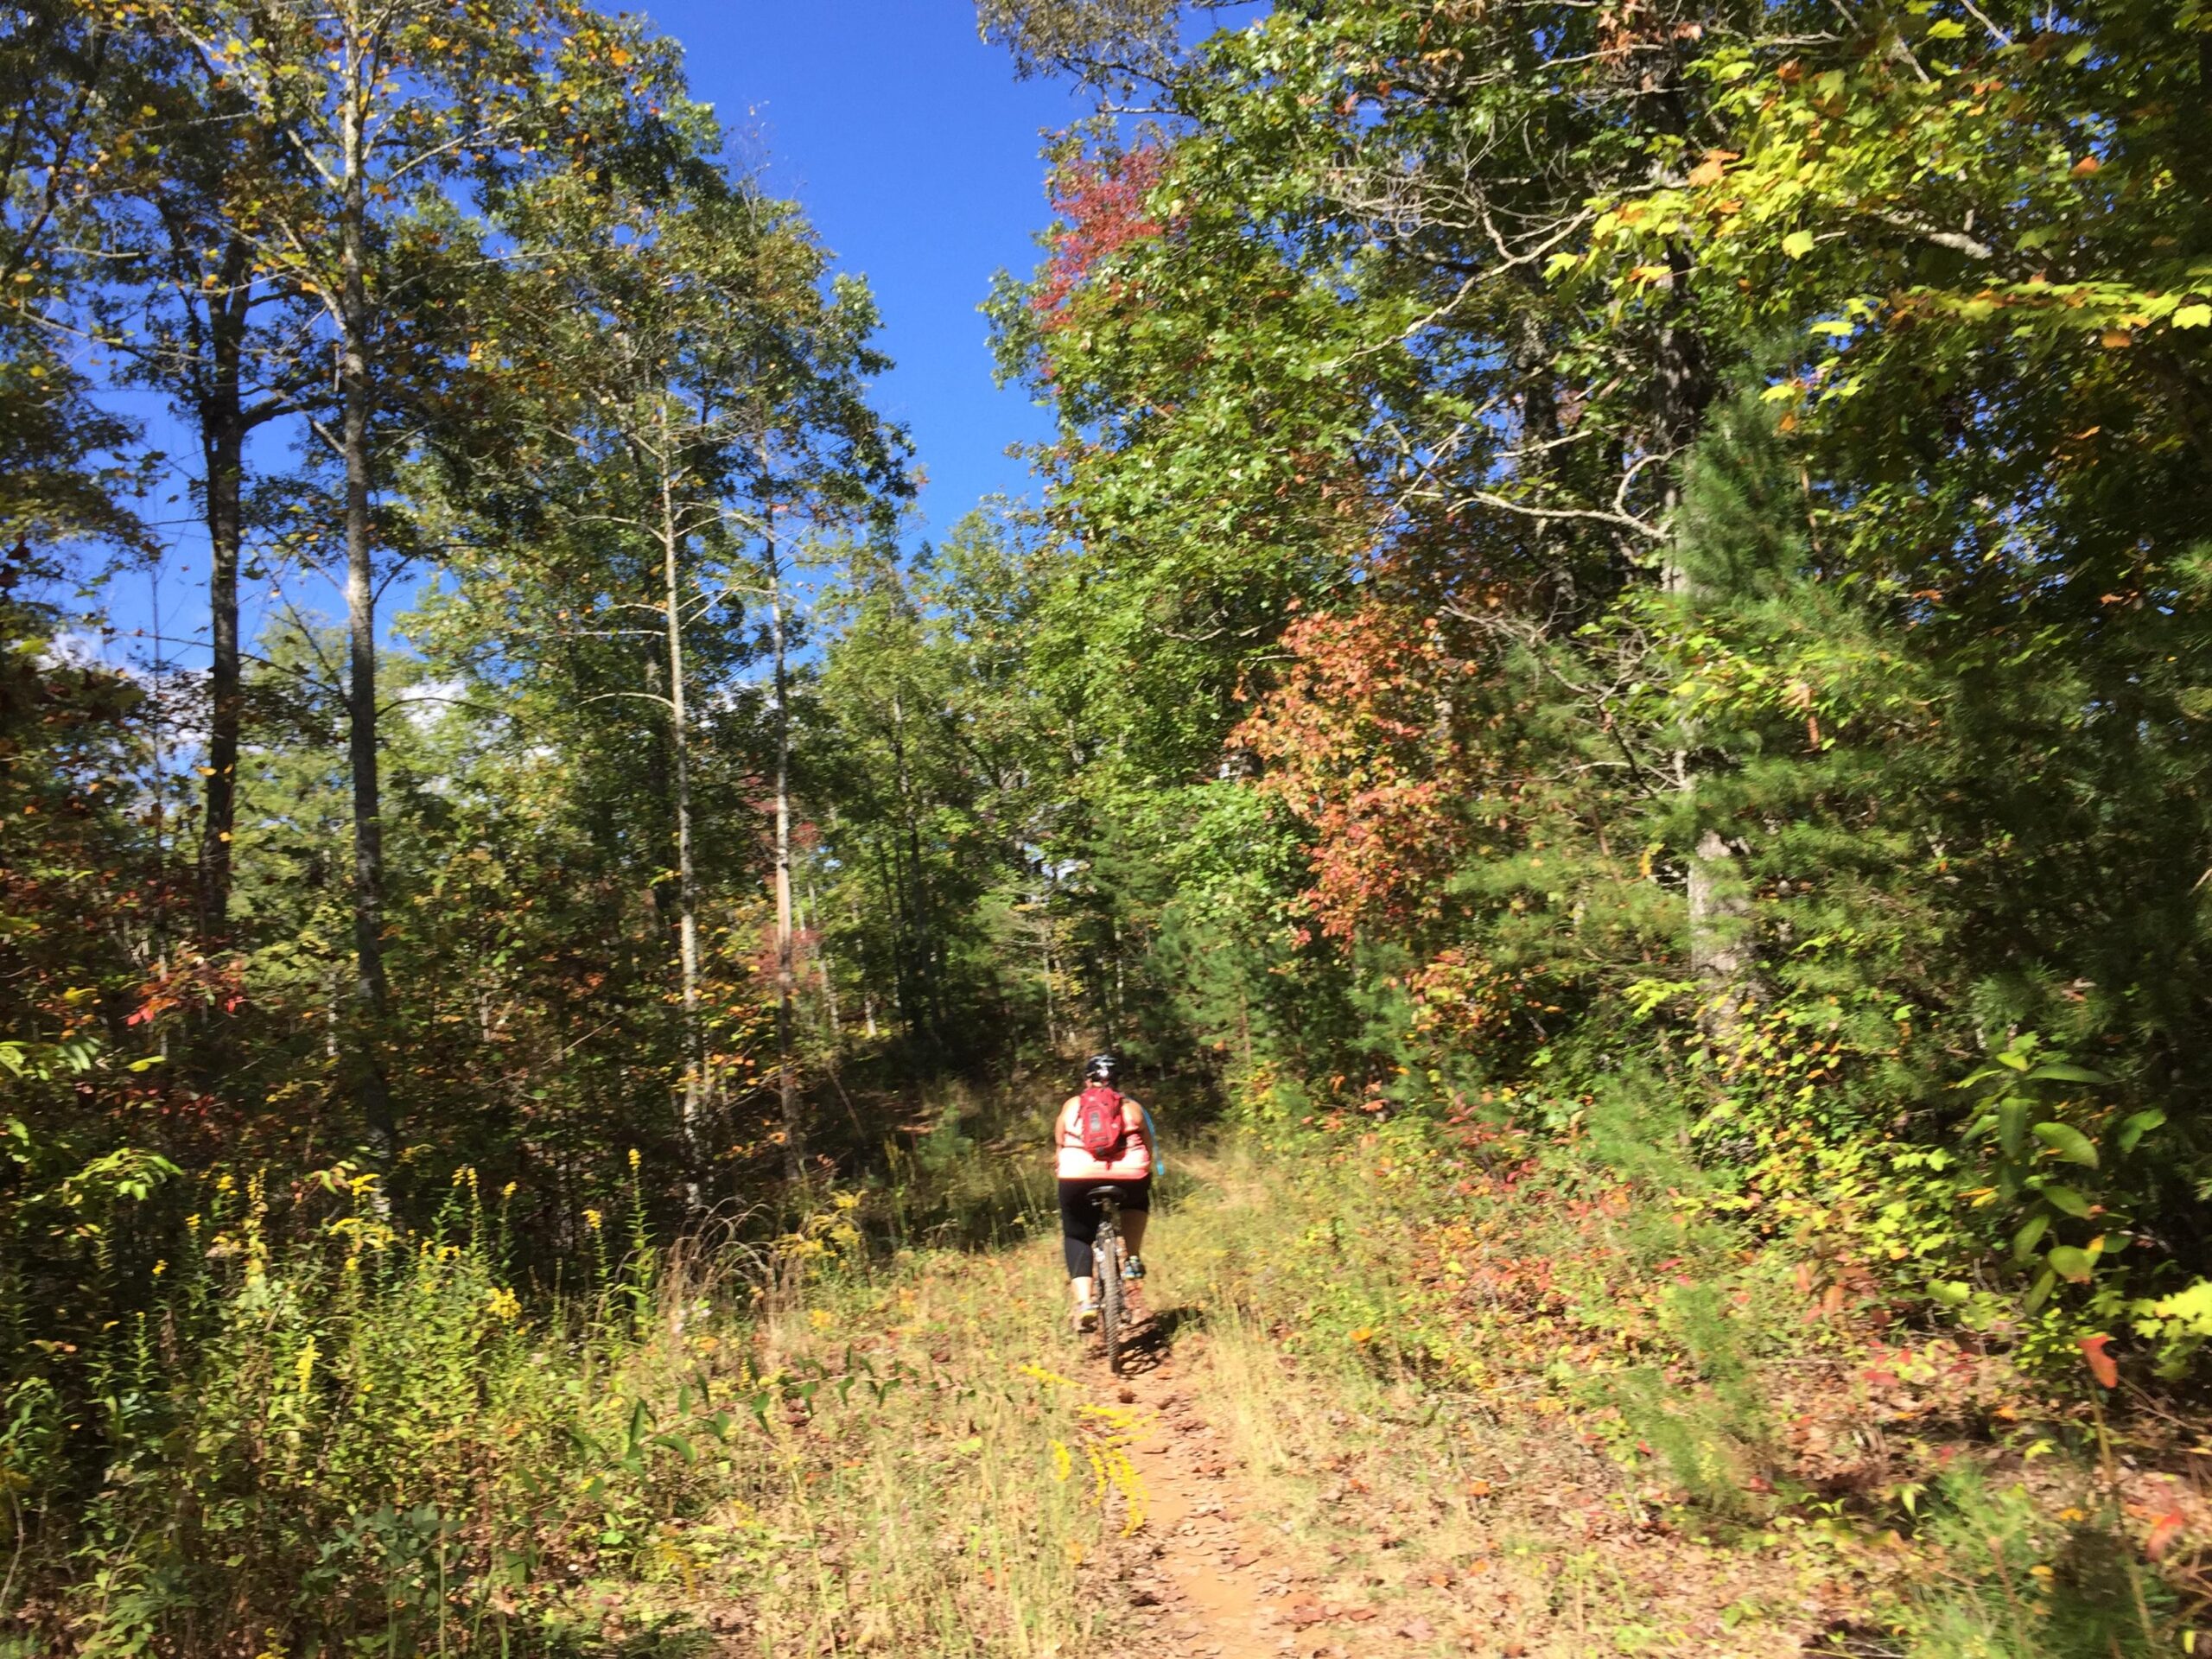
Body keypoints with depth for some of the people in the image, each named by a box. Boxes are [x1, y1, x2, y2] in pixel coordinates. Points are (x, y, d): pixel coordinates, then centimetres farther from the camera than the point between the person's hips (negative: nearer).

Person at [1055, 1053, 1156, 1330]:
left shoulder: (1071, 1106, 19)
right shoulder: (1132, 1107, 19)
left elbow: (1058, 1147, 25)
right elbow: (1149, 1153, 19)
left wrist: (1059, 1163, 44)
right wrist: (1144, 1169, 38)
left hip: (1078, 1177, 0)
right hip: (1129, 1175, 1)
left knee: (1076, 1237, 18)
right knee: (1138, 1200, 34)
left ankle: (1085, 1302, 1)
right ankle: (1133, 1260, 20)